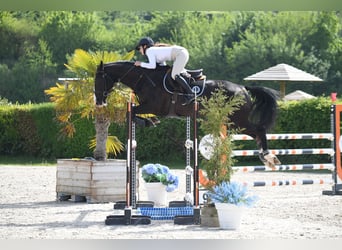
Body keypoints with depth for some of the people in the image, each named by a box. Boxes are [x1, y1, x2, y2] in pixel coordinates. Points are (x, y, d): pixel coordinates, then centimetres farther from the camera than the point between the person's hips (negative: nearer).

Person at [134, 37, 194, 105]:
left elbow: (152, 66, -14)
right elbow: (163, 64, 24)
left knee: (174, 75, -18)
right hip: (182, 53, 10)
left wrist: (140, 64, -1)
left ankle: (191, 94, -23)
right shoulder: (156, 50, 24)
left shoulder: (149, 50, -3)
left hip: (181, 53, -10)